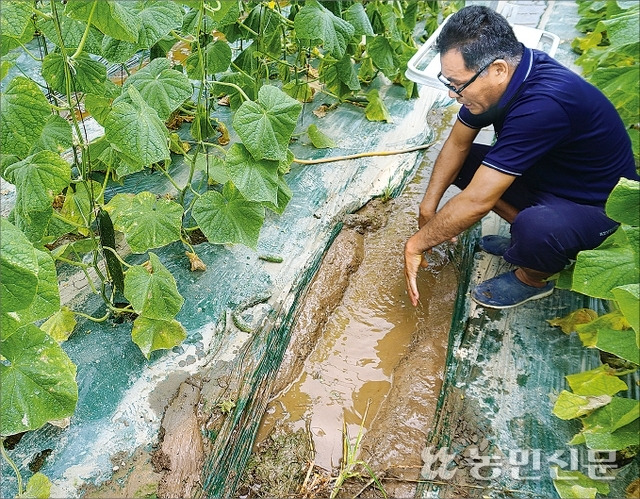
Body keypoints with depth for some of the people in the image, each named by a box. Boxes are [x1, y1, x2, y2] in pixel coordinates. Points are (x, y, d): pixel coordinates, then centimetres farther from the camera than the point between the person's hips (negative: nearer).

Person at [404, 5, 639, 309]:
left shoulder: (542, 105, -38)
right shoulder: (506, 71, -13)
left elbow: (476, 201, -36)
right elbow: (458, 143, -2)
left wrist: (417, 244, -26)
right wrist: (429, 205, -8)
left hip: (599, 207, -8)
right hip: (543, 176, 8)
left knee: (536, 226, -38)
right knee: (463, 162, -2)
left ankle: (532, 278, -3)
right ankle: (527, 235, 8)